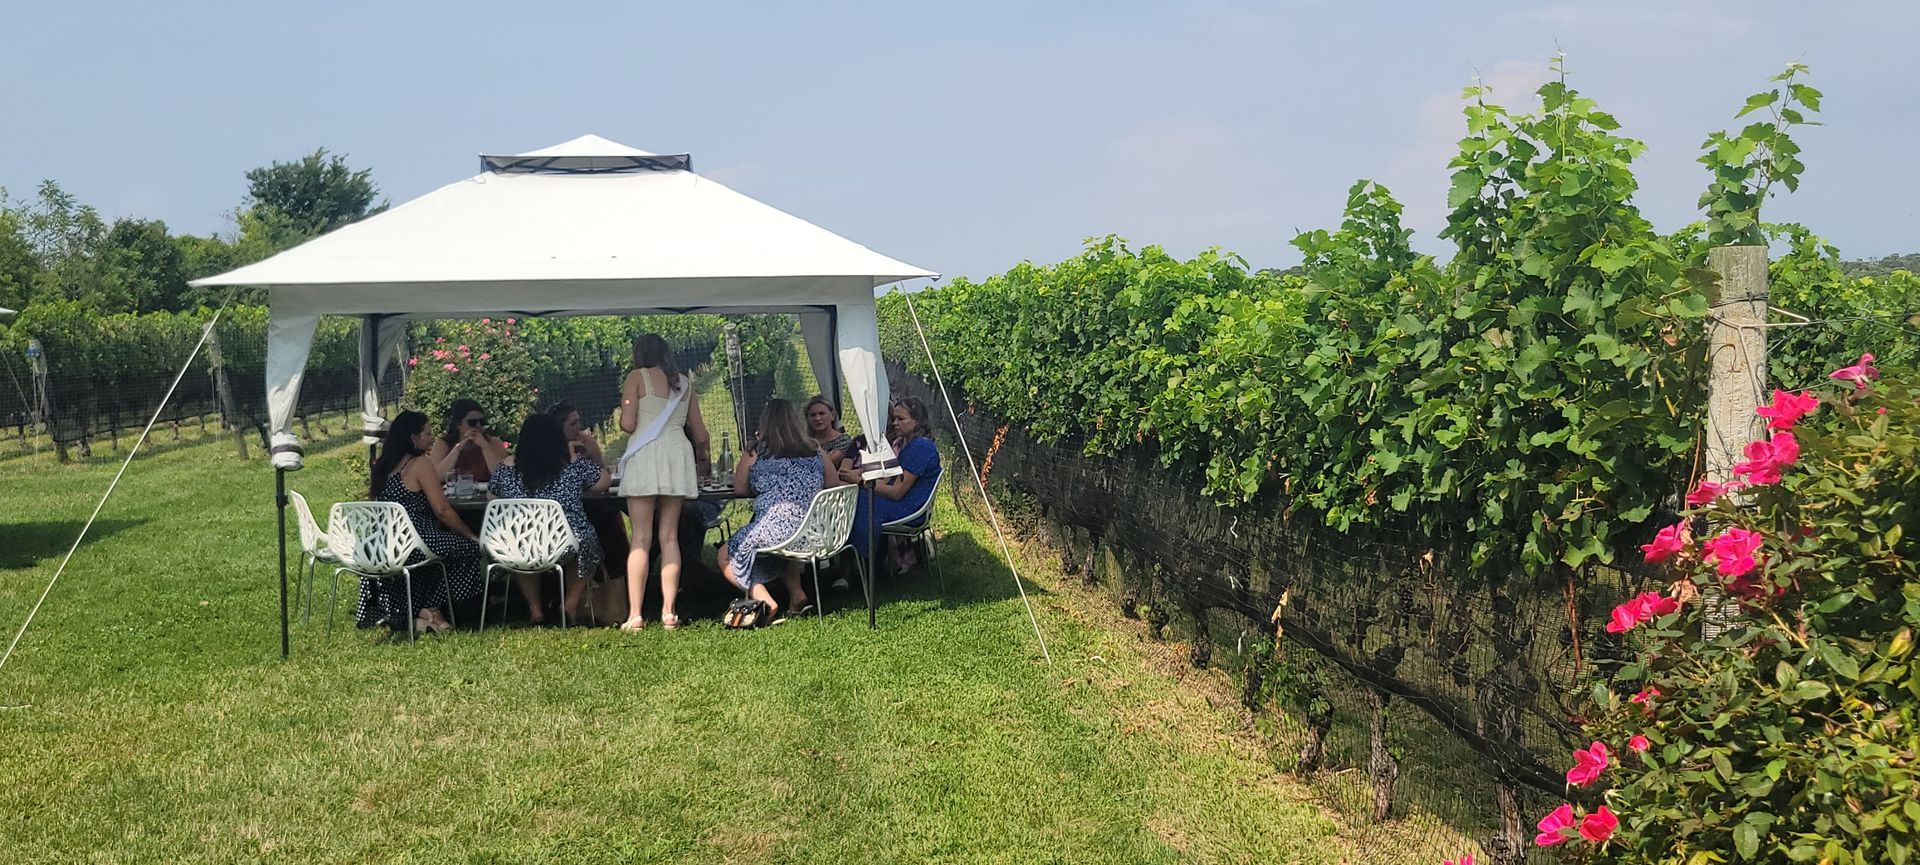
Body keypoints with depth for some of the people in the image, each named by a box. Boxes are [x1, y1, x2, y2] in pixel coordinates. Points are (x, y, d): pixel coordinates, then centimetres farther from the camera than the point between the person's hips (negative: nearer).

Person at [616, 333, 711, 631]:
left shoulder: (637, 377, 5)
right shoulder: (685, 383, 18)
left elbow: (627, 424, -4)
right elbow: (700, 433, 19)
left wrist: (623, 409, 19)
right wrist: (702, 460, 38)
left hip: (645, 454, -4)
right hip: (678, 453, 4)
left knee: (640, 539, -3)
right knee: (669, 536, 6)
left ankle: (635, 615, -8)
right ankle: (668, 612, 0)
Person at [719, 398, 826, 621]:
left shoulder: (755, 453, 0)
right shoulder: (815, 451, 10)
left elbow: (739, 489, 10)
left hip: (773, 531, -5)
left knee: (726, 556, 19)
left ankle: (762, 598, -4)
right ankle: (797, 594, 21)